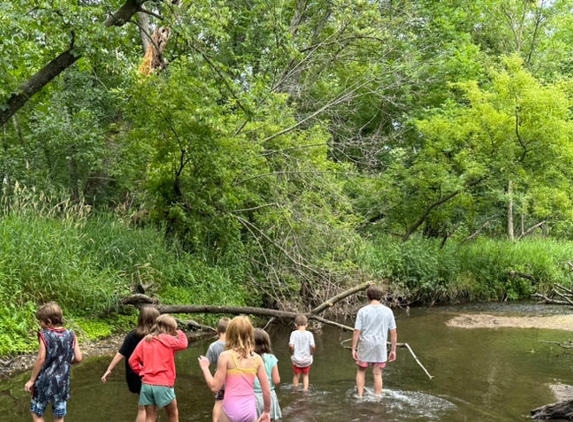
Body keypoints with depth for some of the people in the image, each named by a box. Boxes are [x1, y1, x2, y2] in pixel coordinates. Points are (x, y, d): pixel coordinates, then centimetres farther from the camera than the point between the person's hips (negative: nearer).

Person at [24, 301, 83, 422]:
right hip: (62, 382, 3)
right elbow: (78, 358, -4)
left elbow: (41, 359, -16)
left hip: (45, 381, -3)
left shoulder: (44, 335, -14)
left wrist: (31, 380, -6)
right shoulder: (71, 335, -4)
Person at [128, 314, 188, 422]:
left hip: (146, 384, 5)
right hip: (163, 384, -5)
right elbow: (183, 344, 0)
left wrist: (142, 372, 15)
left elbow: (132, 360, 7)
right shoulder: (167, 339, -9)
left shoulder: (145, 340, 7)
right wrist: (179, 332, 16)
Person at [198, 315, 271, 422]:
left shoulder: (225, 356, -8)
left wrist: (205, 368, 7)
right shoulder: (257, 358, 1)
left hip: (231, 410, -3)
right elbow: (266, 391, 2)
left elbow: (215, 387, -7)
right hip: (250, 411, 3)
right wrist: (266, 412, 17)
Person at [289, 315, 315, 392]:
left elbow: (291, 345, -19)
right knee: (305, 375, 22)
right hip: (307, 359, 1)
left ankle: (295, 391, 28)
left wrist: (292, 353, -2)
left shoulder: (294, 333, -11)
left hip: (296, 359, 0)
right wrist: (311, 354, 2)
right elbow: (313, 346, -16)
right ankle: (305, 390, 15)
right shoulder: (309, 334, -9)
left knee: (296, 375, 20)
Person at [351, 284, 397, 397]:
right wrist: (393, 350, 7)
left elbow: (357, 331, -9)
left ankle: (359, 395, 19)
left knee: (361, 371, 16)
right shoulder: (388, 311, -1)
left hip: (364, 345, -1)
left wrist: (353, 349, -3)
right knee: (377, 374, 8)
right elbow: (393, 332, 0)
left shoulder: (363, 311, -7)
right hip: (380, 346, 1)